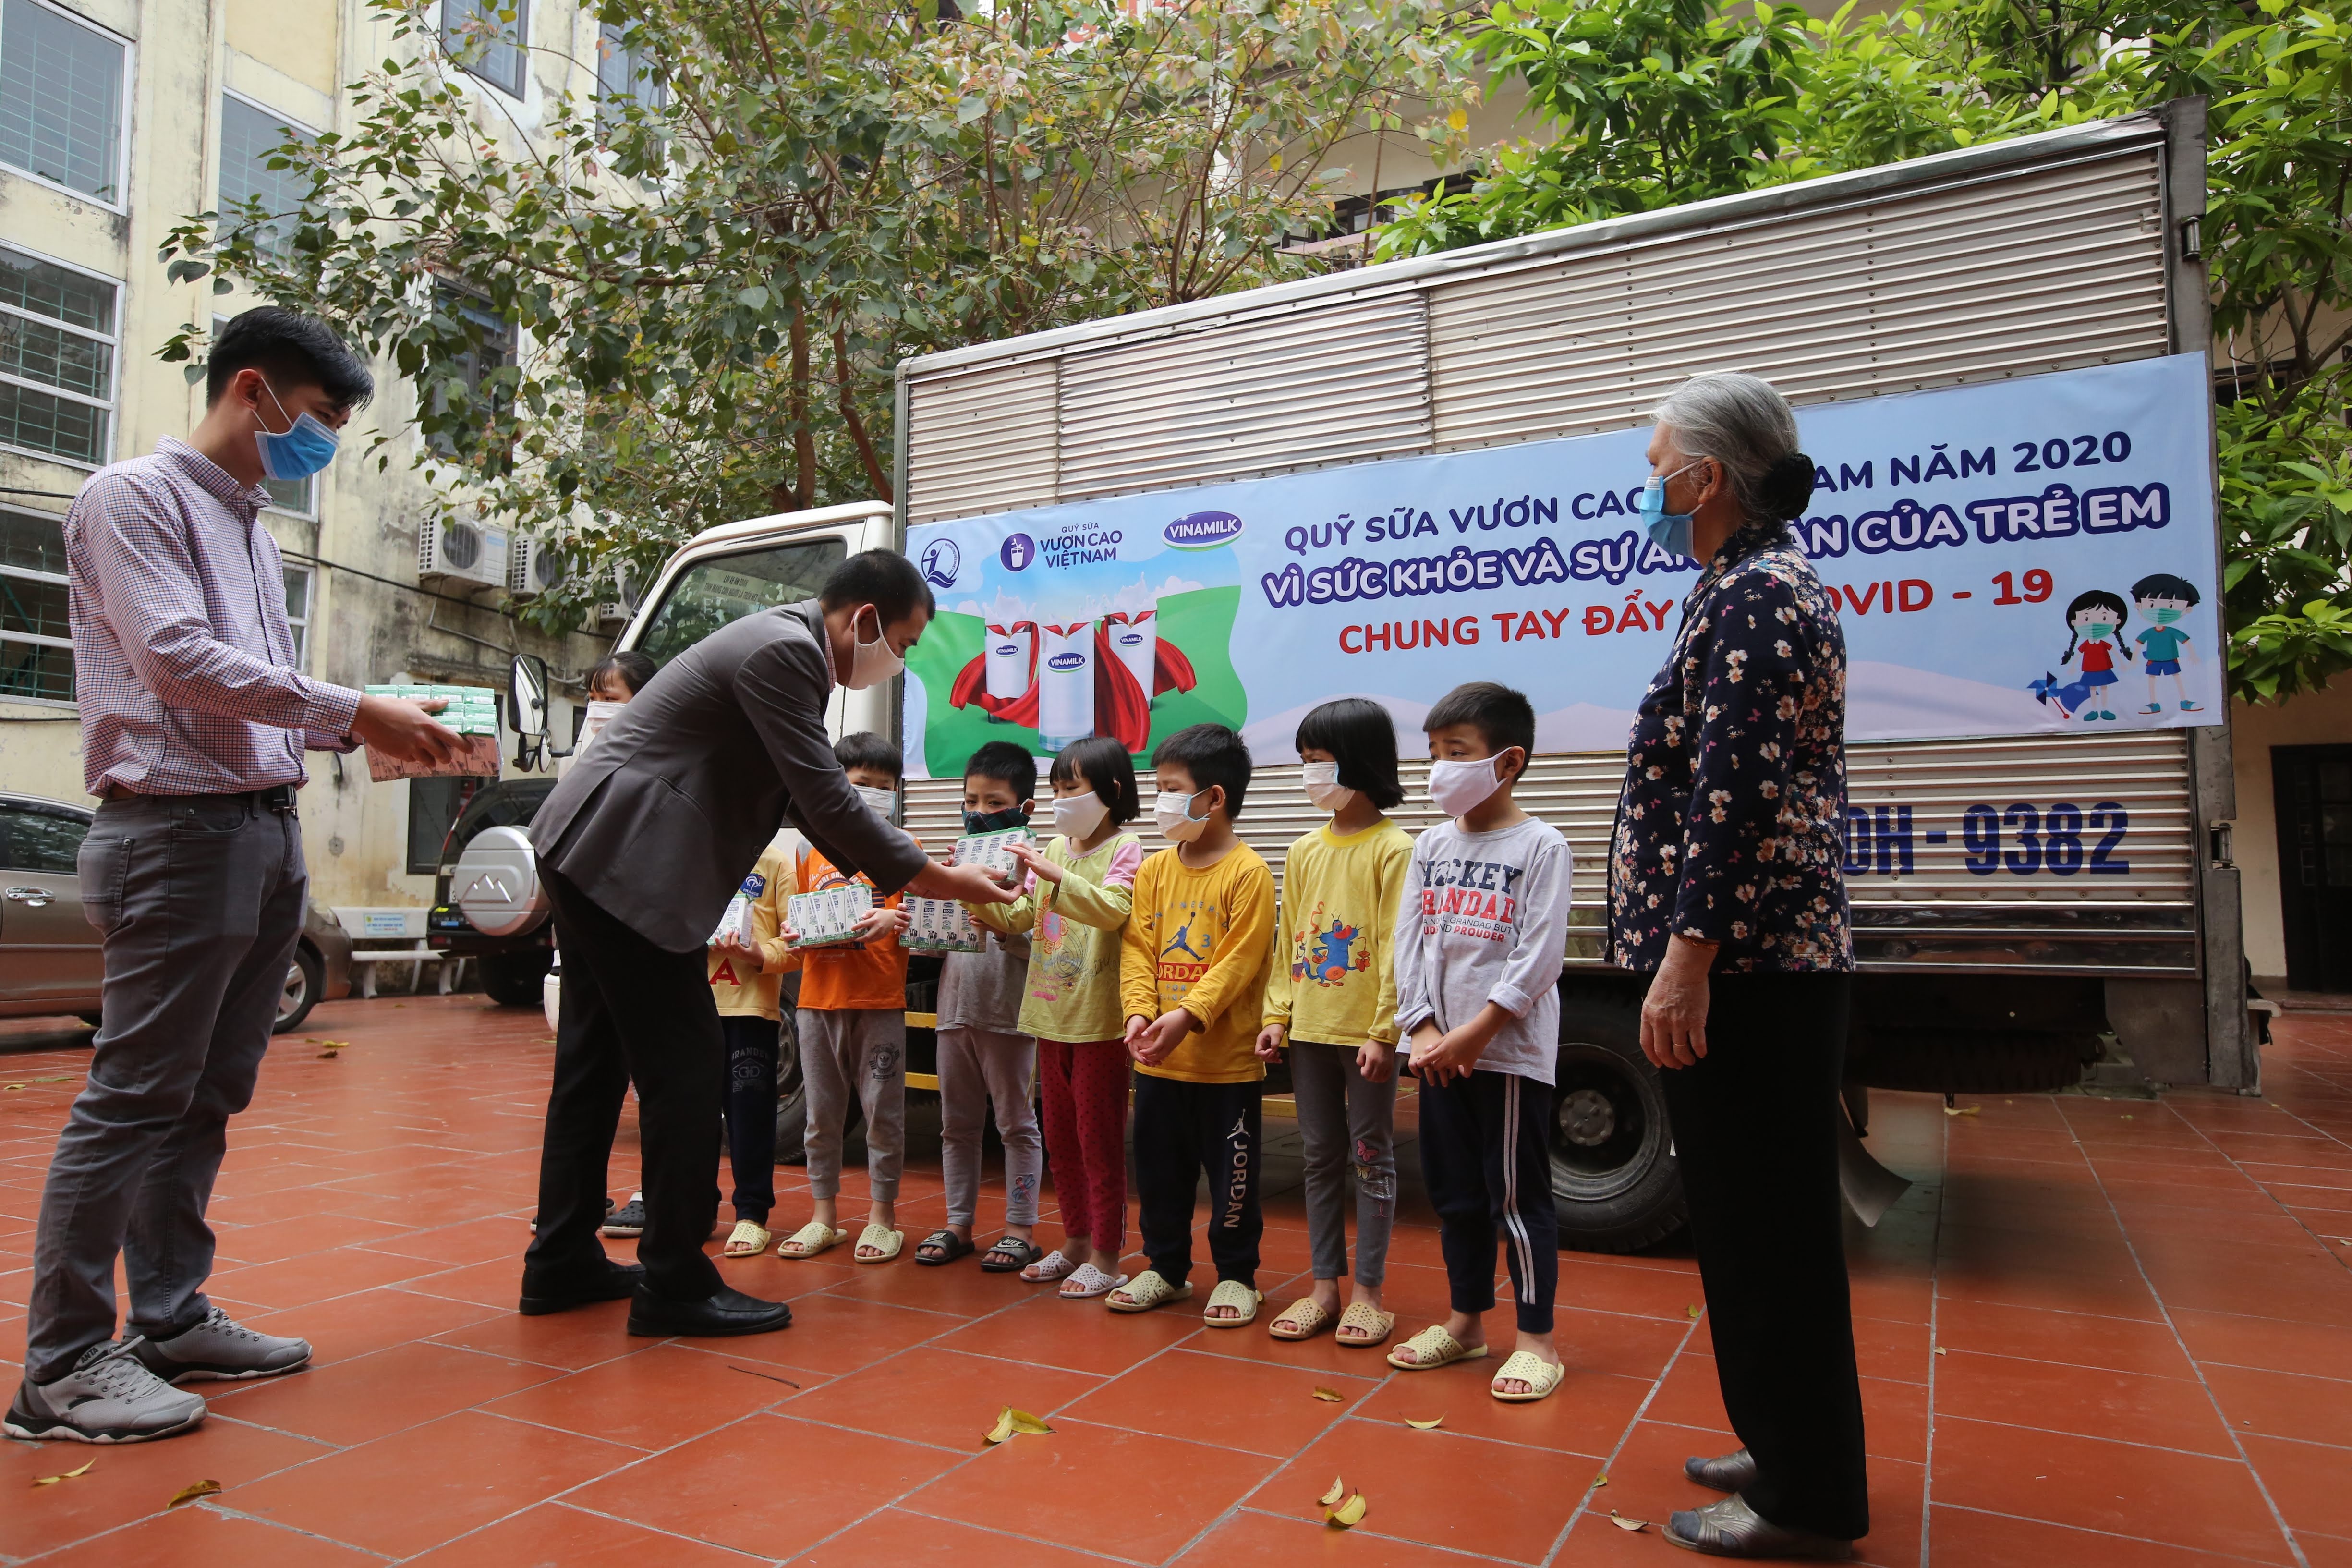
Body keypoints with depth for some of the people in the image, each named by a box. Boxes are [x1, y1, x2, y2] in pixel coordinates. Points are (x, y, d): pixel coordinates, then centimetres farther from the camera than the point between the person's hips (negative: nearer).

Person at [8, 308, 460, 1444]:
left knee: (209, 1095, 12)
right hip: (178, 828, -8)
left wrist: (361, 732, 4)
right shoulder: (134, 496, -4)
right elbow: (179, 660, -16)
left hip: (267, 830, 8)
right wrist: (354, 711, -16)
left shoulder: (250, 526, 21)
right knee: (133, 1095, -5)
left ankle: (171, 1318, 21)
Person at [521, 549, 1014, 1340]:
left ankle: (563, 1261, 28)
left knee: (598, 1057, 16)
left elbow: (811, 803, 18)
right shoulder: (785, 651, -17)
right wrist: (938, 879, -10)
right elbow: (828, 803, -19)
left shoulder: (785, 646, 15)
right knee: (685, 1064, -5)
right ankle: (675, 1283, 4)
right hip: (622, 863, -11)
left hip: (588, 855, 11)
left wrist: (906, 871, 13)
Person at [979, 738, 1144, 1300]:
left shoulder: (1125, 850, -9)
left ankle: (1106, 1257, 14)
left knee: (1099, 1141, 2)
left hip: (1100, 1021, -7)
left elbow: (1111, 909, -27)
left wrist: (1053, 874, -33)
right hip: (1051, 1016, 7)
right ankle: (1075, 1241, 31)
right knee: (1060, 1138, 16)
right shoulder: (1055, 849, 10)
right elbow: (1014, 919, 9)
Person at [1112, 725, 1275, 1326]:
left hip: (1227, 1058, -5)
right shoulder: (1154, 870, 7)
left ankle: (1236, 1276, 24)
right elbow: (1137, 950, 2)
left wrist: (1187, 1016, -24)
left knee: (1231, 1175, 7)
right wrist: (1140, 1012, -13)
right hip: (1158, 1058, 6)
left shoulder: (1247, 872, -11)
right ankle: (1165, 1268, 32)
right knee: (1159, 1170, 16)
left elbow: (1239, 962, -16)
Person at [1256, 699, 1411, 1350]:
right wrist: (1277, 1015, 4)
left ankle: (1368, 1292, 16)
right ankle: (1325, 1287, 23)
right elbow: (1288, 941, 11)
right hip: (1308, 1028, 6)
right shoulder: (1305, 851, 9)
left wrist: (1384, 1032, -17)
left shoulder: (1393, 850, -9)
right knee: (1321, 1157, 13)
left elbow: (1397, 948, -13)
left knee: (1372, 1157, 6)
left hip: (1366, 1033, -6)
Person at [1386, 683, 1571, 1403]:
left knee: (1518, 1197, 0)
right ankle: (1465, 1322, 29)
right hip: (1439, 1052, 6)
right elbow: (1408, 943, 6)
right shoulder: (1431, 846, 10)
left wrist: (1475, 1032, -17)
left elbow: (1539, 956, -14)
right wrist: (1424, 1029, -6)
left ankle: (1536, 1339, 13)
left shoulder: (1540, 845, -8)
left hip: (1511, 1051, -6)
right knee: (1454, 1194, 15)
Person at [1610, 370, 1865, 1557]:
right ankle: (1791, 1450, 31)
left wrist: (1687, 953, -22)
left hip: (1739, 967, -11)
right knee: (1759, 1220, 18)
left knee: (1759, 1228, -1)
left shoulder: (1749, 595, -13)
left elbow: (1734, 793, -22)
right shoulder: (1774, 583, 19)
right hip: (1776, 962, 11)